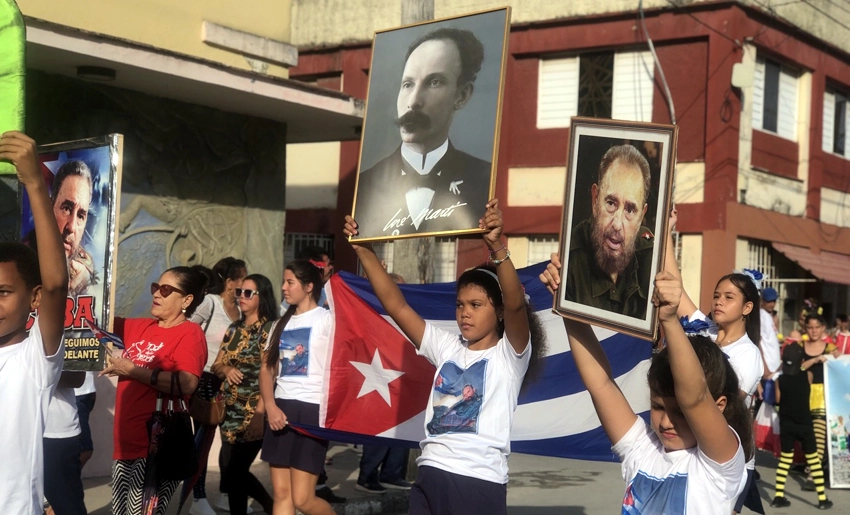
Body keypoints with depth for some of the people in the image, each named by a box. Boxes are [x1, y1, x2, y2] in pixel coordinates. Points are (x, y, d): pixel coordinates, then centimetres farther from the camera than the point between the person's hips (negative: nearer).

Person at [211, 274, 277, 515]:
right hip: (231, 411, 7)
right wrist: (226, 370, -10)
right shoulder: (234, 328, 13)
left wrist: (259, 414, -24)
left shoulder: (269, 328, -9)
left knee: (234, 471, -3)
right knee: (230, 468, 12)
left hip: (253, 412, -7)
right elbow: (216, 366, 14)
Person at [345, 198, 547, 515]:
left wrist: (497, 246, -35)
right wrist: (364, 251, 0)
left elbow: (516, 304, -19)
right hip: (431, 475, 5)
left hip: (480, 482, -5)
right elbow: (396, 306, 9)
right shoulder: (446, 347, 13)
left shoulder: (510, 354, -1)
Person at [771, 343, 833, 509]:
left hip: (786, 425, 2)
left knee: (785, 459, 11)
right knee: (814, 460, 7)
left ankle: (778, 496, 8)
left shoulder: (780, 379, -5)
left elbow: (778, 400, 4)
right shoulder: (807, 376, -7)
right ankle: (822, 499, 8)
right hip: (804, 424, -2)